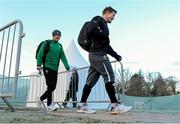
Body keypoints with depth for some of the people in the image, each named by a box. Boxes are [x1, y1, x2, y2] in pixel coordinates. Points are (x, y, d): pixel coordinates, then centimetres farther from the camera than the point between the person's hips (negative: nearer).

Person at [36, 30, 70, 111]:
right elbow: (40, 54, -4)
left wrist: (67, 67, 2)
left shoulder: (60, 46, 18)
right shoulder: (47, 43, 2)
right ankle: (49, 105, -3)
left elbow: (63, 57, 11)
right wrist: (39, 64, -14)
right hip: (47, 67, -6)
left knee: (53, 87, 4)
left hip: (55, 69, 6)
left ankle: (41, 99, 25)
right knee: (50, 86, -11)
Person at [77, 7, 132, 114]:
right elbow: (90, 31, -18)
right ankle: (115, 105, -10)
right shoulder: (98, 19, 3)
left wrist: (116, 56, 20)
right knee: (109, 76, -12)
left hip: (95, 55, 9)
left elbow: (107, 46, 27)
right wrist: (105, 36, -6)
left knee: (91, 80, 5)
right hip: (98, 53, -9)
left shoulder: (105, 26, 30)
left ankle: (82, 106, 7)